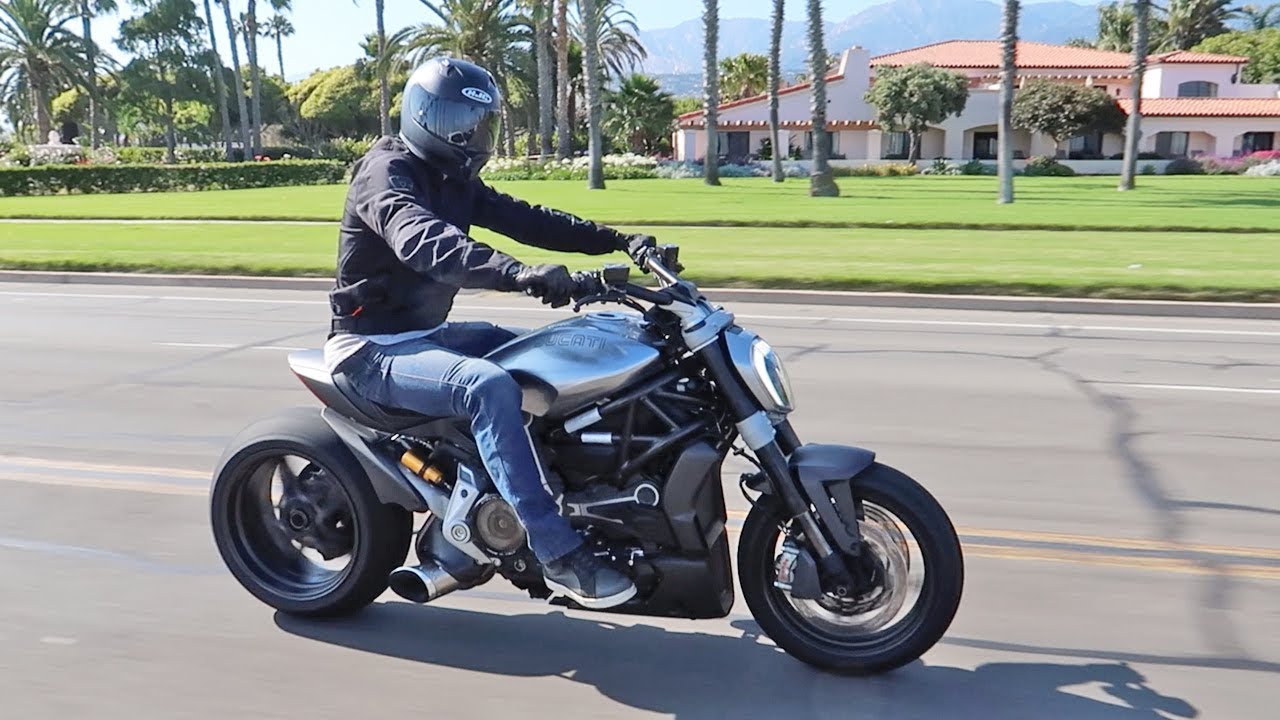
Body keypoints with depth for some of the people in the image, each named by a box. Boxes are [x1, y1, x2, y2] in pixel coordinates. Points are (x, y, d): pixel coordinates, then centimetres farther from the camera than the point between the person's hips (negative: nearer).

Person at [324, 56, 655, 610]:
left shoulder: (452, 178, 12)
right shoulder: (386, 172, -17)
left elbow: (522, 219, 7)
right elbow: (422, 243, -37)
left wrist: (619, 241, -4)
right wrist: (518, 275, -52)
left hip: (426, 334, 10)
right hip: (375, 350, -10)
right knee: (490, 388, -34)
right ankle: (558, 553, -31)